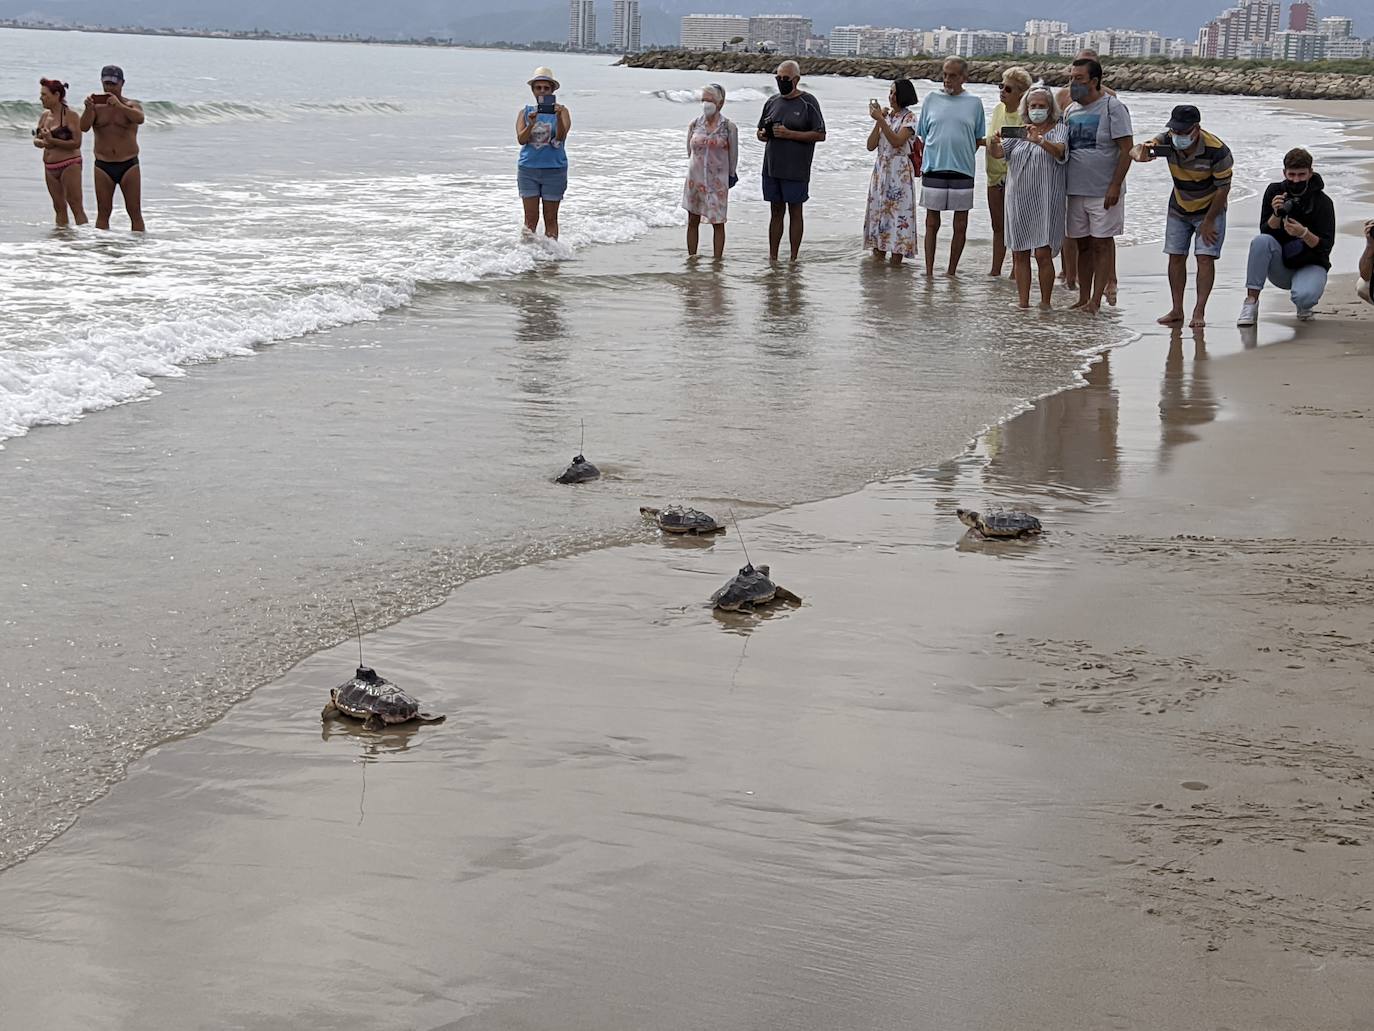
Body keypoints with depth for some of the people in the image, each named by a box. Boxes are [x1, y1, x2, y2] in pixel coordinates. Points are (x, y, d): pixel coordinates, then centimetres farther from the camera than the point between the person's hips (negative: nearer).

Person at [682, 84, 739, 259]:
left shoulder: (728, 127, -7)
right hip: (695, 178, 3)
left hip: (718, 181, -3)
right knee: (693, 221, 8)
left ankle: (717, 261, 7)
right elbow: (690, 150, 12)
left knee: (718, 222, 0)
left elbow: (733, 155, 2)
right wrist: (699, 168, 14)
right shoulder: (695, 124, 1)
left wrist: (730, 175, 9)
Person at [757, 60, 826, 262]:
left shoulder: (808, 103, -5)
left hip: (796, 170, -5)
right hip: (771, 167, 5)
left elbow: (820, 135, -10)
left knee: (795, 211, 1)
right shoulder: (772, 102, 12)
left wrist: (789, 134, -16)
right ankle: (772, 257, 14)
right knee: (776, 211, 9)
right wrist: (763, 134, -5)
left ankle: (793, 259, 7)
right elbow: (760, 131, 21)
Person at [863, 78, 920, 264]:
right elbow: (871, 145, 4)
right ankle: (878, 255, 12)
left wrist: (881, 120, -20)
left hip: (900, 172, -6)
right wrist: (878, 121, -6)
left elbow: (897, 141, -20)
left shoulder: (909, 118, -5)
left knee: (898, 213, -6)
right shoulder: (886, 115, 12)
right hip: (881, 169, 6)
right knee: (878, 210, 6)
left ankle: (896, 262, -4)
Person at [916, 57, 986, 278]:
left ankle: (952, 272, 14)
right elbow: (923, 135, 12)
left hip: (962, 171, 0)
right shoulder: (932, 100, 6)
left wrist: (962, 157, 4)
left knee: (960, 225, 3)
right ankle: (929, 272, 9)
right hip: (933, 170, 0)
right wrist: (926, 161, 4)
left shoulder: (974, 103, 5)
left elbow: (978, 139, 11)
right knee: (932, 223, 3)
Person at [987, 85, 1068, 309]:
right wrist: (994, 143, -21)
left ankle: (1045, 303, -1)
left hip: (1045, 201, -5)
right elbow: (998, 153, 3)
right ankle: (1022, 303, 11)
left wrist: (1039, 140, -39)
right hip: (1018, 200, 5)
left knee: (1043, 254, -9)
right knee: (1019, 255, 5)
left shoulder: (1059, 129, 1)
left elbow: (1059, 151, -19)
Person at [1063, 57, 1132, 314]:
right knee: (1082, 245, 9)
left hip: (1104, 192, -6)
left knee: (1102, 244, -2)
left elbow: (1126, 150, -11)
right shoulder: (1071, 110, 12)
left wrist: (1115, 186, -17)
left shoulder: (1113, 108, -8)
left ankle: (1096, 300, -1)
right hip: (1075, 191, 6)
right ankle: (1083, 299, 14)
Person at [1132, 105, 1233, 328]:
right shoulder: (1167, 142, -19)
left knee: (1205, 257, -12)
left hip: (1210, 209, -4)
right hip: (1179, 209, 4)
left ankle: (1199, 312, -9)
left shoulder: (1217, 151, -30)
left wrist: (1208, 222, -16)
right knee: (1176, 257, 2)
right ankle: (1177, 310, 10)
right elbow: (1137, 150, -23)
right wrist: (1140, 155, -50)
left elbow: (1223, 188, -21)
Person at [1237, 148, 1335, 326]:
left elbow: (1325, 246, -14)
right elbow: (1266, 231, -7)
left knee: (1304, 296, -36)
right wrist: (1277, 214, -27)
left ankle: (1304, 306, 5)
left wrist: (1304, 233, -32)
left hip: (1310, 265, -2)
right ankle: (1251, 302, -26)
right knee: (1261, 241, -29)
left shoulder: (1323, 202, -10)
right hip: (1280, 267, 2)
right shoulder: (1274, 191, -3)